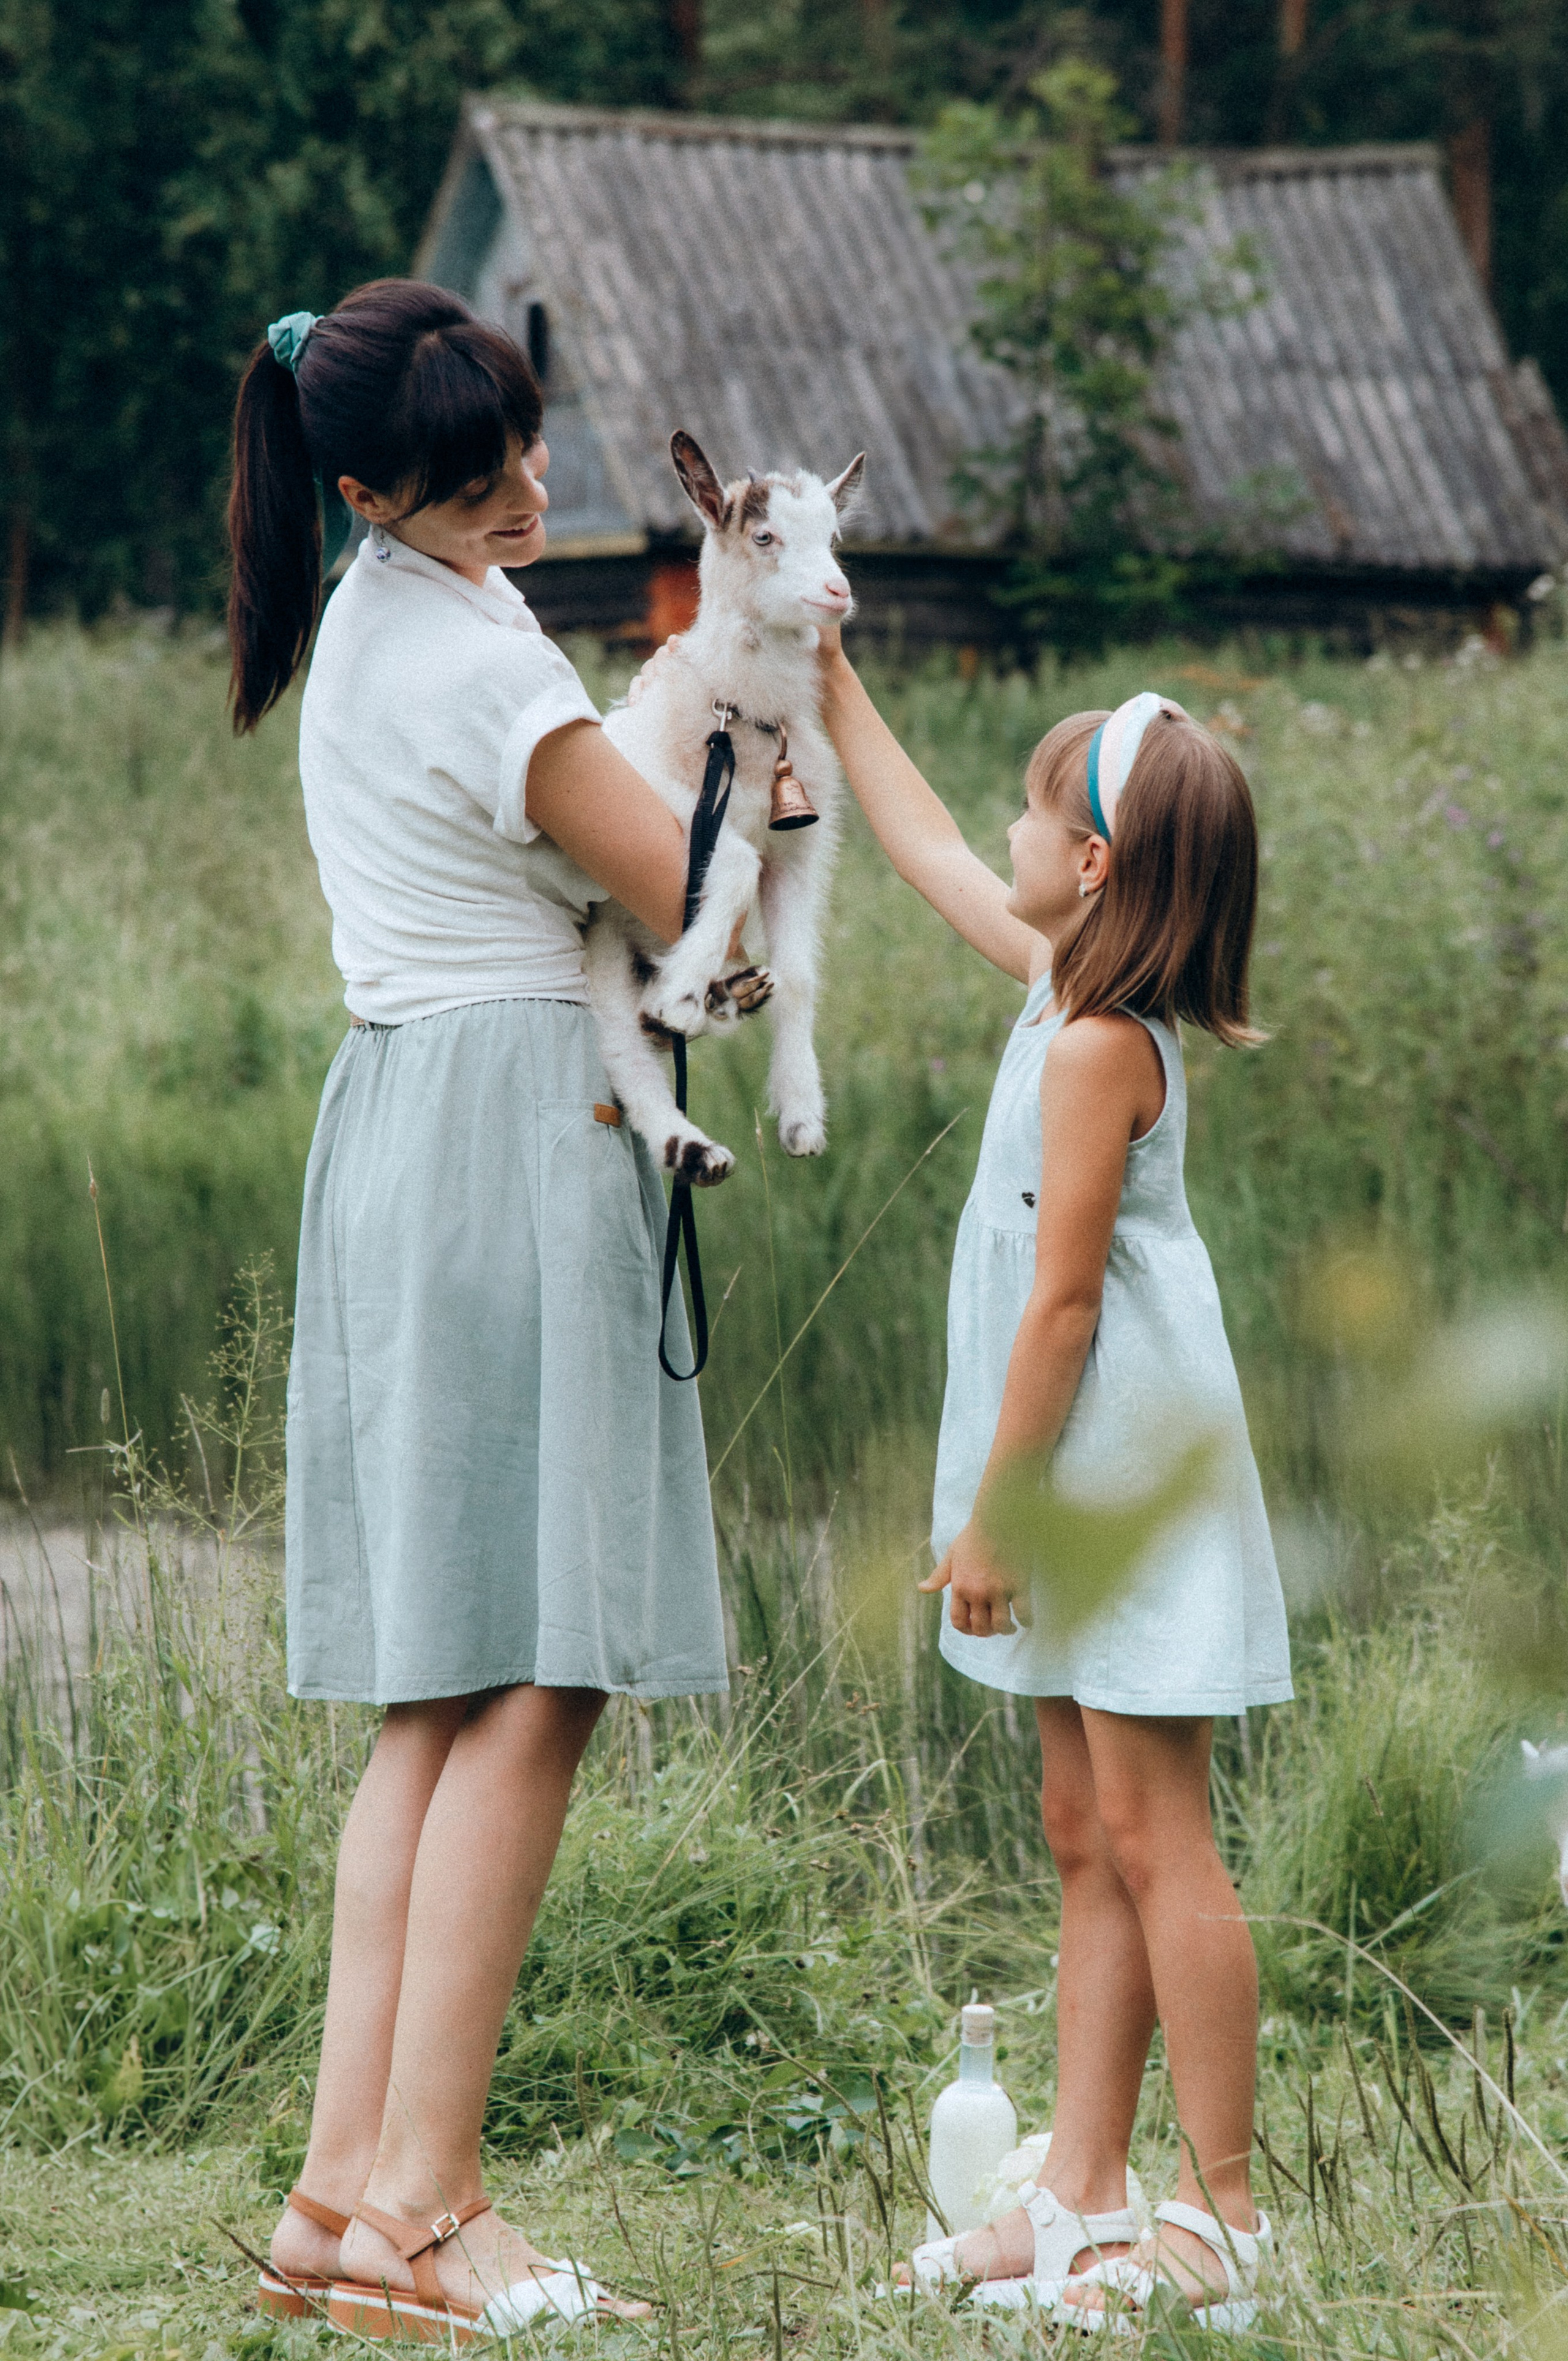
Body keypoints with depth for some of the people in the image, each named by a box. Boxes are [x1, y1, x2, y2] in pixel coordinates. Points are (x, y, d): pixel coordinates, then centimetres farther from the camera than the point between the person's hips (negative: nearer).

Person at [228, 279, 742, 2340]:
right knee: (533, 1682, -10)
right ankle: (418, 2206, -14)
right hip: (513, 1137, -10)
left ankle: (348, 2182, 3)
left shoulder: (369, 621, 16)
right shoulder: (476, 661, -14)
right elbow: (695, 900, -11)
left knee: (445, 1681, 7)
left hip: (399, 1127, 10)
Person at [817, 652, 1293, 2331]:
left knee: (1155, 1843, -7)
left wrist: (990, 1512, -15)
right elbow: (928, 852, 26)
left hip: (1124, 1474, -10)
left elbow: (1063, 1297, -19)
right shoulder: (1068, 986, 9)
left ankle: (1220, 2220, -4)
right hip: (1085, 1493, 10)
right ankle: (1082, 2199, 16)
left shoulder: (1097, 1049, -18)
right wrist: (831, 687, 30)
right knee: (1086, 1844, 11)